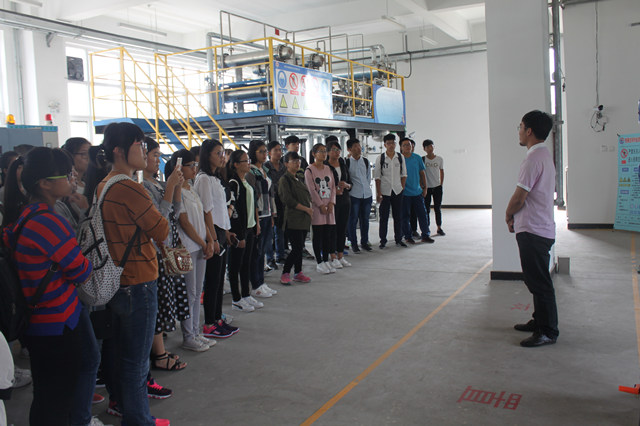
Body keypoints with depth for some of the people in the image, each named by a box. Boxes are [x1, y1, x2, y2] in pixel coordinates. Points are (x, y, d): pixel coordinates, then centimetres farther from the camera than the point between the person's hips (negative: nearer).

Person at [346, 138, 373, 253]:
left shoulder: (366, 161, 9)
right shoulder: (347, 162, -5)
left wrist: (366, 186, 11)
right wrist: (349, 186, -4)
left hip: (367, 194, 5)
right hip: (353, 195, -4)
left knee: (365, 219, 10)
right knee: (353, 220, 0)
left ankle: (364, 242, 22)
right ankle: (354, 244, 11)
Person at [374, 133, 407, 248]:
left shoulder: (400, 158, 4)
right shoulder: (380, 158, -3)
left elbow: (403, 174, 11)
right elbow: (377, 177, -4)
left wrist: (402, 187, 2)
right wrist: (378, 193, -8)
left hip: (397, 191, 2)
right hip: (384, 191, -2)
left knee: (398, 216, 9)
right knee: (384, 217, 3)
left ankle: (398, 239, 21)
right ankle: (383, 241, 12)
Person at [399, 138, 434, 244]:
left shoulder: (417, 158, 5)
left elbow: (422, 173, 12)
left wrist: (425, 188, 10)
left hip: (417, 192, 3)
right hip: (404, 193, -3)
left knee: (422, 214, 6)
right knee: (405, 216, 4)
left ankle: (425, 235, 16)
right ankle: (408, 236, 16)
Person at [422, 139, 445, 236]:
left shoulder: (439, 159, 2)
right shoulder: (422, 160, -3)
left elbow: (442, 172, 10)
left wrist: (441, 184, 5)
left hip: (437, 187, 1)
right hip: (426, 187, -1)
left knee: (438, 208, 6)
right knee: (426, 209, 2)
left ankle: (439, 228, 16)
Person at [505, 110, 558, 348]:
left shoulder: (534, 158, -19)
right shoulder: (545, 155, 15)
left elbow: (519, 197, -19)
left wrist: (508, 215, -1)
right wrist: (515, 216, 11)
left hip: (533, 230, -11)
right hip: (541, 227, 11)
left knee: (539, 282, -3)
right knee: (537, 280, 19)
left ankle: (548, 331, 6)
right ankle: (540, 321, 30)